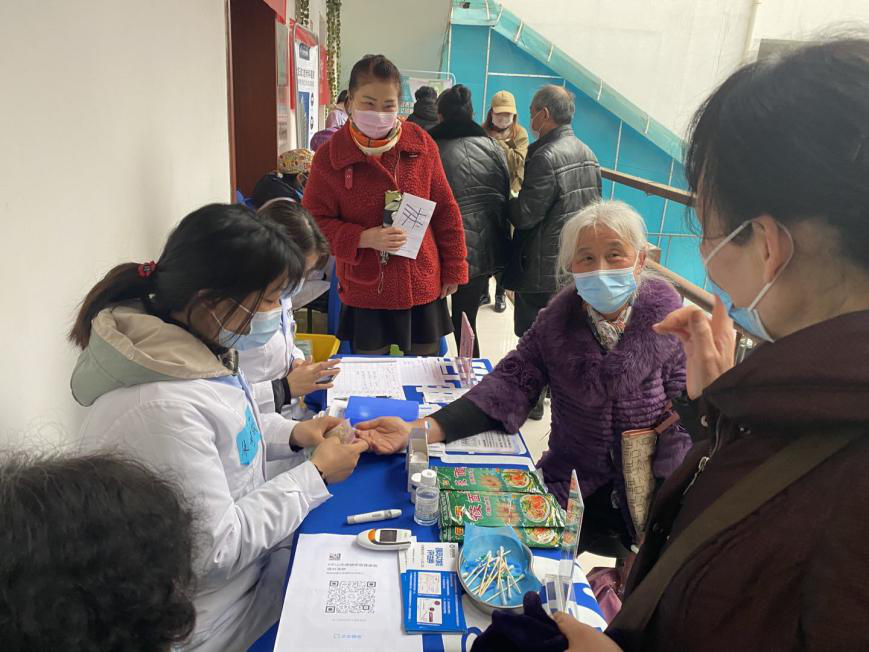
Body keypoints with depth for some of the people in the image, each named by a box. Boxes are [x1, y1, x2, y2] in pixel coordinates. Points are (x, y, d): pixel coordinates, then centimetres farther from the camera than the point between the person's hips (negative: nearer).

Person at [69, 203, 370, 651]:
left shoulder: (203, 344, -7)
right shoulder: (160, 408, -35)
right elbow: (216, 549, -27)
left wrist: (291, 434, -3)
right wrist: (316, 475, -19)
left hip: (245, 538, 8)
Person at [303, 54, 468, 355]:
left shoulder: (421, 144, -2)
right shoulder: (329, 156, -7)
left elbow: (445, 211, 5)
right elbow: (313, 222, -5)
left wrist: (453, 270, 6)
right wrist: (364, 238, -20)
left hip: (423, 288, 2)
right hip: (363, 294, -1)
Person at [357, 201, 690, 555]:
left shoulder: (664, 311, -10)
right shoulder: (559, 317, -8)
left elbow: (682, 396, -5)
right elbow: (512, 381, -15)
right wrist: (420, 430, -28)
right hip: (575, 479, 2)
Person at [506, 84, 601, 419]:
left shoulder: (545, 157, -21)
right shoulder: (587, 154, 6)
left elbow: (524, 216, -22)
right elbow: (595, 206, 13)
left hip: (543, 268, -8)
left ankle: (532, 400, 19)